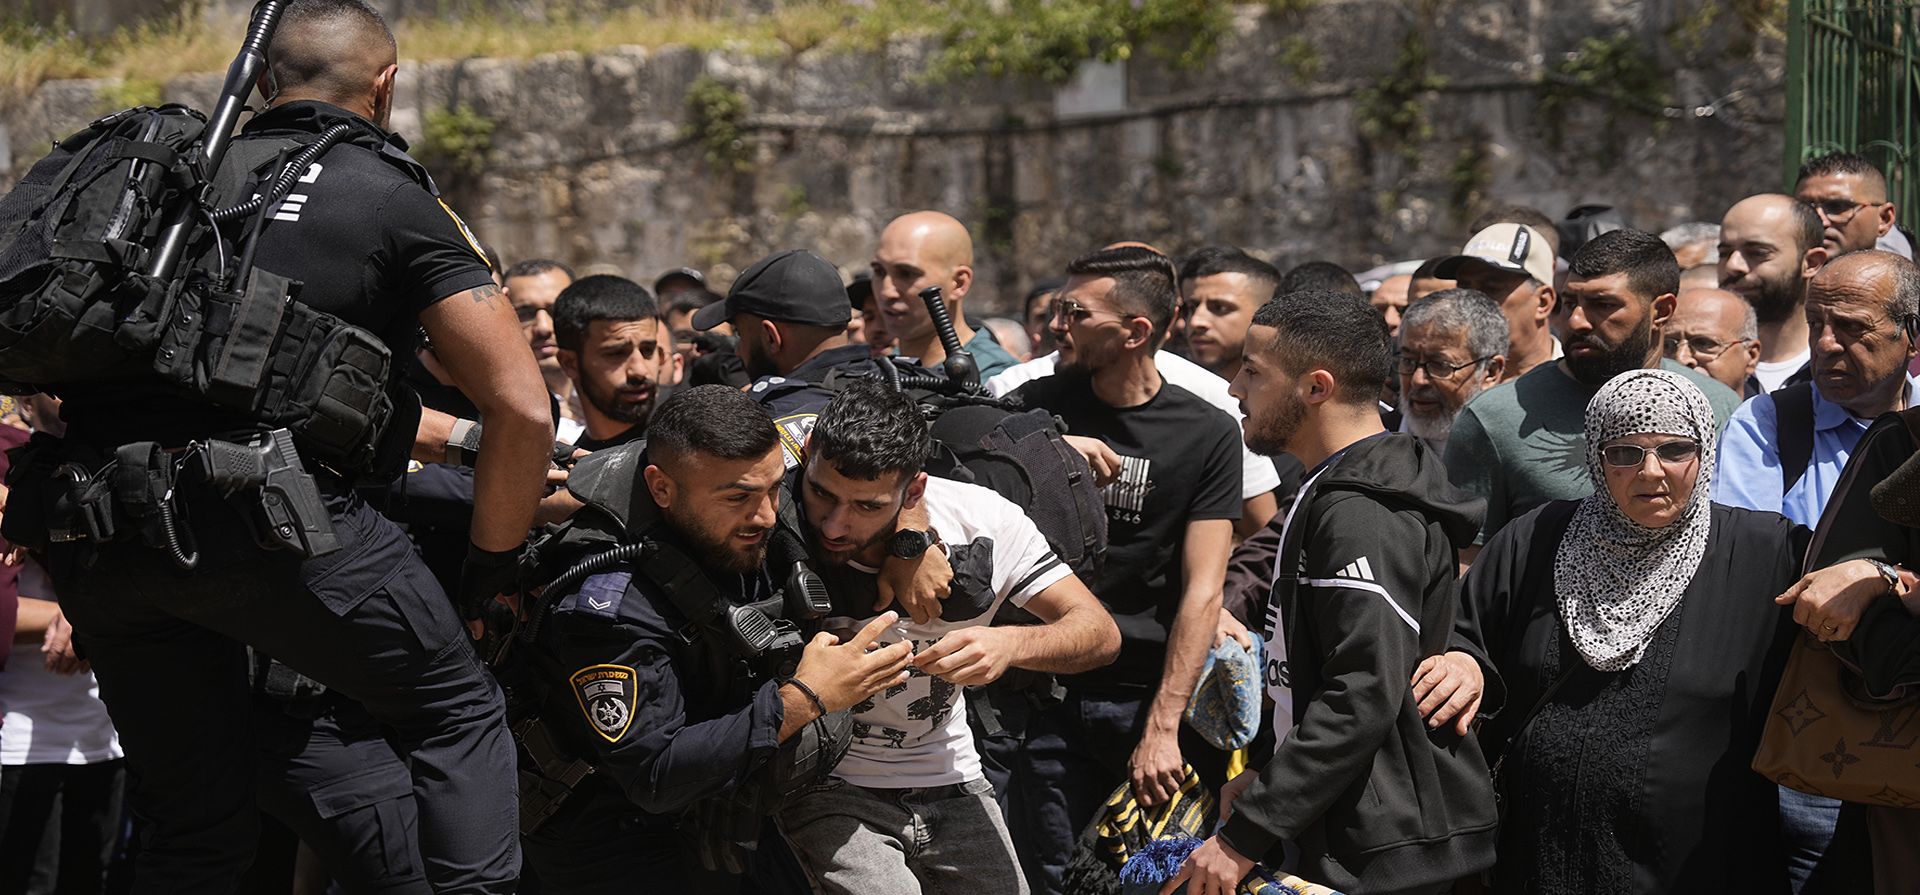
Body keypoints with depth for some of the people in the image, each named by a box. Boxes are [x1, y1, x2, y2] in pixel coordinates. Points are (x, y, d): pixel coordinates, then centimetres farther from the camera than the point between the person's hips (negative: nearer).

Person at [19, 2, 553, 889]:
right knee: (456, 711, 13)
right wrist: (489, 573, 13)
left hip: (91, 539, 5)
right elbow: (523, 410, 1)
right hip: (261, 510, -5)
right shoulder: (397, 201, 7)